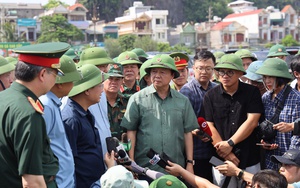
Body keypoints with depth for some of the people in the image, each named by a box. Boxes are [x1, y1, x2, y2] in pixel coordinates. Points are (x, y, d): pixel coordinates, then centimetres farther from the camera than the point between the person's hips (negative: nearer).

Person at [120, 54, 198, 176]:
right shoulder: (137, 99, 0)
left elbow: (188, 133, 9)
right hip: (145, 168, -2)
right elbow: (131, 131, -1)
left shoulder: (183, 101, 8)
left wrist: (190, 163, 5)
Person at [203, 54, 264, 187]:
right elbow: (209, 126, -3)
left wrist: (230, 143, -13)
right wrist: (226, 154, -10)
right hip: (221, 159, 0)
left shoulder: (252, 92, -1)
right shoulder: (210, 96, 1)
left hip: (249, 158, 0)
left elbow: (252, 122, -8)